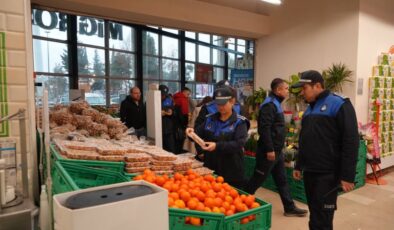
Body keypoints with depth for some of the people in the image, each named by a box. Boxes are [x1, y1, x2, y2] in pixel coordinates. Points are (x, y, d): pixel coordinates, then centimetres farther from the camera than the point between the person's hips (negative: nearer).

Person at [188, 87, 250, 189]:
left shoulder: (240, 122, -7)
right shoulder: (210, 119, 7)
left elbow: (239, 144, -18)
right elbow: (200, 134, 10)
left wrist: (217, 146, -28)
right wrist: (193, 133, -13)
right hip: (210, 167, 4)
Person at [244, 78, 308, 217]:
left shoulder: (276, 104, 15)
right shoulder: (269, 105, -17)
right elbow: (264, 129, -25)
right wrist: (269, 149, -24)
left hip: (277, 150, 10)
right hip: (269, 151, -10)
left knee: (282, 180, 14)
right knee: (258, 179, 2)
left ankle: (290, 208, 24)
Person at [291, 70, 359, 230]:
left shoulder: (339, 105, -10)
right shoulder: (309, 108, 15)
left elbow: (351, 142, -15)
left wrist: (347, 175, -18)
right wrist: (299, 165, 21)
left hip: (328, 174, -7)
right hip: (309, 172, 8)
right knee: (314, 215, 17)